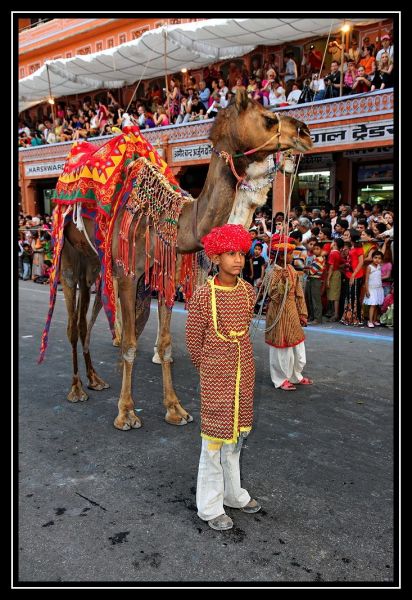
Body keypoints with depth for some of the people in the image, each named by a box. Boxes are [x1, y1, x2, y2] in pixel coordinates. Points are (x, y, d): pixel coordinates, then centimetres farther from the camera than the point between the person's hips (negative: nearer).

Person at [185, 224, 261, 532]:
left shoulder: (248, 291, -1)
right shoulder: (203, 295, -17)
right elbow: (193, 341, -7)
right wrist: (208, 367, 5)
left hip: (244, 372, 5)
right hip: (216, 376, -5)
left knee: (236, 433, 19)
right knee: (215, 437, 7)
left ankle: (233, 493, 39)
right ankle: (210, 506, 25)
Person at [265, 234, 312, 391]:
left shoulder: (291, 269, 4)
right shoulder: (274, 272, -16)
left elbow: (298, 293, 9)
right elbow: (273, 296, -22)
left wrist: (302, 313, 8)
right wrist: (283, 280, -33)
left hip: (292, 313, 7)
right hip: (280, 313, -7)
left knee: (296, 344, 15)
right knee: (282, 346, 4)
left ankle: (295, 376, 32)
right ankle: (281, 379, 20)